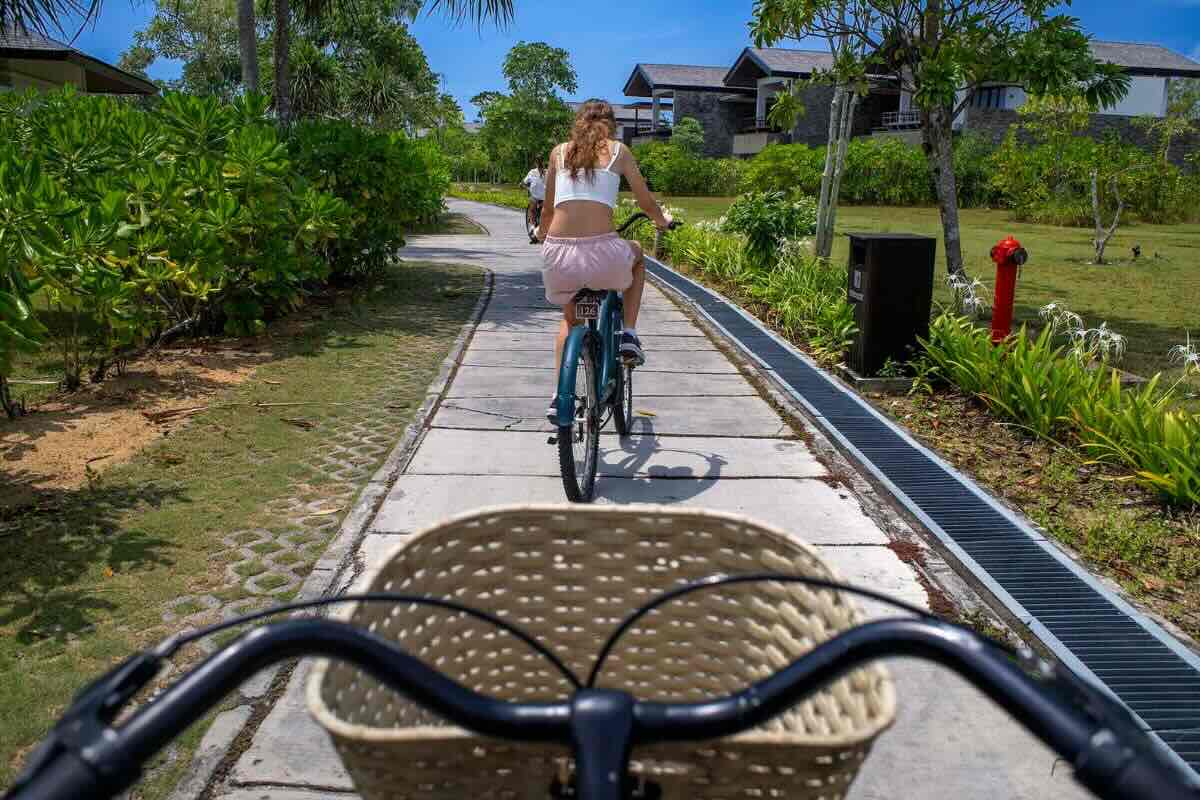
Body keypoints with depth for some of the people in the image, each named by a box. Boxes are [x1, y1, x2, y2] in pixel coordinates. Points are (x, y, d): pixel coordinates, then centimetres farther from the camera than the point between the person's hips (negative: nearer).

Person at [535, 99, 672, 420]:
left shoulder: (559, 151, 16)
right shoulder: (618, 150, 10)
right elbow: (646, 203, 15)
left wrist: (541, 233, 46)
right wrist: (662, 221, 38)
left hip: (557, 253, 3)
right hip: (602, 253, -3)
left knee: (570, 316, 34)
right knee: (636, 254, 36)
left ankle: (559, 396, 23)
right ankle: (629, 336, 22)